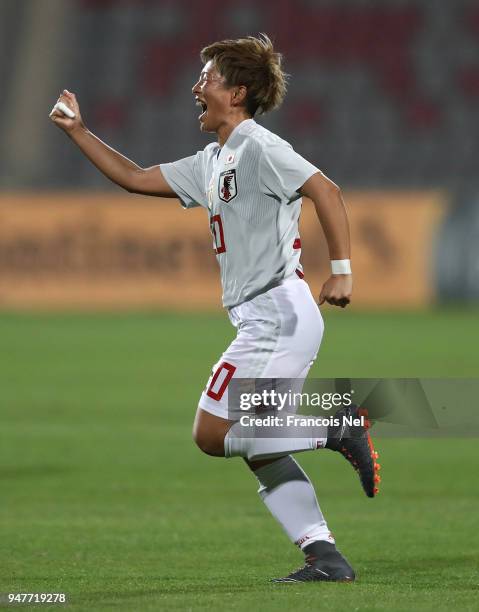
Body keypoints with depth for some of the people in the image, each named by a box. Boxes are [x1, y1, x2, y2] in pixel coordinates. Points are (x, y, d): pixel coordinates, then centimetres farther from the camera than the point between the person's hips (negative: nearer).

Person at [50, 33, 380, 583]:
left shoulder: (258, 147, -9)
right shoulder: (212, 162, 19)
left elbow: (325, 190, -18)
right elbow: (136, 178, 26)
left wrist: (341, 270, -23)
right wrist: (77, 131, 23)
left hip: (277, 315, -10)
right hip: (269, 323, 10)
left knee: (212, 434, -11)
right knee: (255, 448, 8)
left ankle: (336, 426, -10)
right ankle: (326, 557, 4)